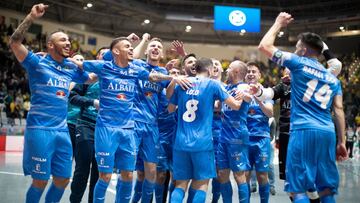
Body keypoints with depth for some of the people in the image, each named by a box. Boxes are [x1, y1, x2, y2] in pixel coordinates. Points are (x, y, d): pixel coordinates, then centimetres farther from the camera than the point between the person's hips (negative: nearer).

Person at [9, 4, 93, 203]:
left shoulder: (71, 68, 13)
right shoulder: (37, 62, -2)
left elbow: (93, 78, 29)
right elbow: (14, 42, -16)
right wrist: (31, 17, -23)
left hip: (62, 131, 6)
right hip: (40, 130, -6)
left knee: (63, 179, 9)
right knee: (40, 181, -3)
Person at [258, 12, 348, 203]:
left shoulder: (299, 63, 3)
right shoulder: (332, 78, 19)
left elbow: (264, 46, 6)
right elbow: (338, 110, 13)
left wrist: (278, 24, 20)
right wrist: (341, 141, 13)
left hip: (304, 130, -6)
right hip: (328, 133, 6)